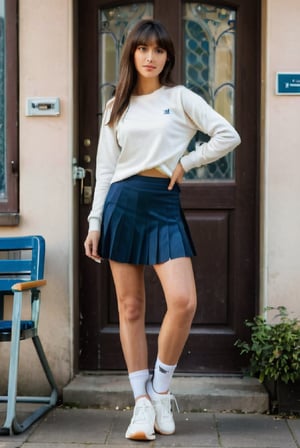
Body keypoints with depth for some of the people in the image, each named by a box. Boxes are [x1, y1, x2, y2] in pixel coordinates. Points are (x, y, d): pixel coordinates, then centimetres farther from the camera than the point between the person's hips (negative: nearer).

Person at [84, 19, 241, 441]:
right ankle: (142, 401, 11)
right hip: (122, 203, 2)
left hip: (164, 205, -2)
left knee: (184, 301, -15)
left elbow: (228, 136, -1)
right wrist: (95, 222, 5)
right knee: (130, 306, 3)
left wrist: (185, 162, -2)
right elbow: (105, 168, 10)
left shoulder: (180, 97, 5)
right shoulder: (116, 107, 12)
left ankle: (160, 388, 6)